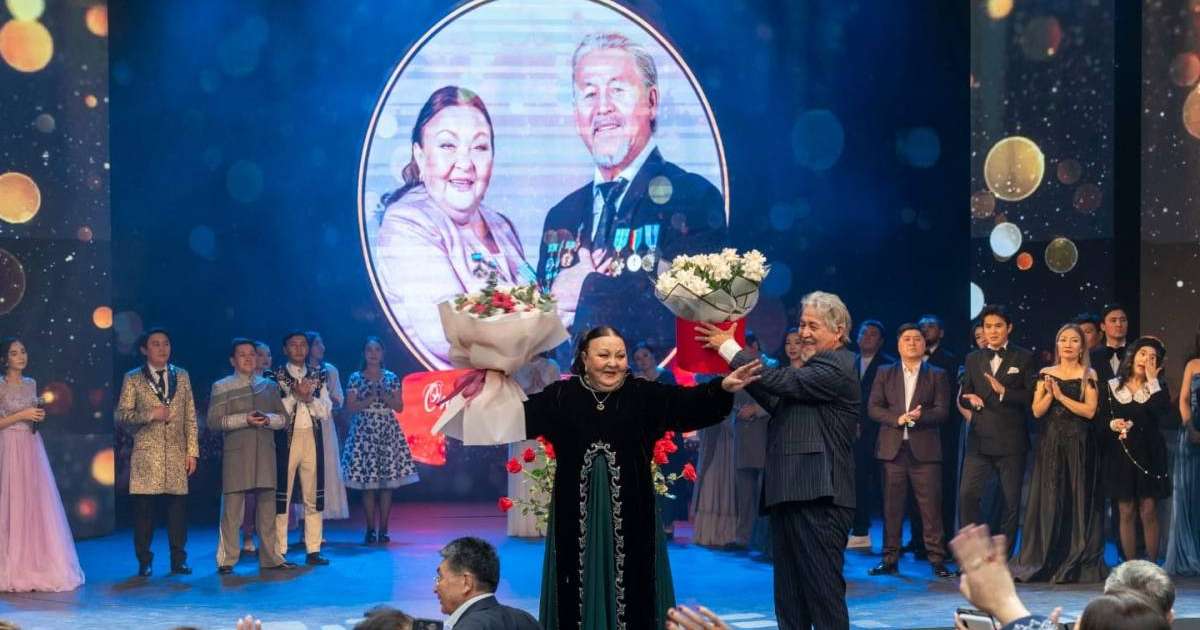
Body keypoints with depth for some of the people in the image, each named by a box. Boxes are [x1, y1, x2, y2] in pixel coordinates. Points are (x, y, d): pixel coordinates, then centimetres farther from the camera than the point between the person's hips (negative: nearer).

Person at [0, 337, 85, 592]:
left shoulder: (31, 384, 13)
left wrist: (39, 417, 2)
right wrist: (22, 415, -14)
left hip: (33, 449, 6)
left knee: (38, 505, 3)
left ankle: (38, 567, 8)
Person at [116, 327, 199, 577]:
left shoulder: (182, 376, 14)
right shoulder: (133, 379, 6)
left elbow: (190, 417, 12)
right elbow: (122, 415, 1)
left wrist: (192, 452, 5)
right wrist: (150, 415, -14)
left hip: (177, 453, 2)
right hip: (146, 454, -2)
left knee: (177, 507, -2)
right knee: (144, 508, -3)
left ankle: (178, 560, 7)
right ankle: (144, 562, 6)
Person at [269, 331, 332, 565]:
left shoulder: (317, 376, 12)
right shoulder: (276, 376, 2)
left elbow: (325, 411, 5)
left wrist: (308, 398, -11)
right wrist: (295, 394, -15)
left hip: (312, 439, 3)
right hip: (285, 439, -3)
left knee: (313, 495, 5)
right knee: (282, 494, -4)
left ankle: (313, 550, 9)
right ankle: (279, 551, 0)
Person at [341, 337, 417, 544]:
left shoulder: (392, 378, 8)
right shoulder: (355, 378, 4)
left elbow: (400, 406, 6)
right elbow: (351, 407, -1)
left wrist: (385, 397, -11)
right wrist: (369, 399, -14)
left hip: (388, 431, 1)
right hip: (364, 431, -1)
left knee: (387, 483, -1)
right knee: (368, 484, -4)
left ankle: (383, 529, 3)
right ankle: (370, 530, 1)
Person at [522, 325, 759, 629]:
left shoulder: (644, 395, 0)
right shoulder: (561, 397, 2)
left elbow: (689, 402, -11)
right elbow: (520, 414, -2)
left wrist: (722, 388, -27)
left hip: (631, 517, 0)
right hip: (576, 516, 0)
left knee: (632, 593, 5)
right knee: (579, 593, 6)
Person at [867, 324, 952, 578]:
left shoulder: (937, 375, 9)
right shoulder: (885, 373, 13)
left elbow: (942, 411, 0)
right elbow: (873, 407, 4)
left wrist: (920, 416, -19)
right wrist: (898, 418, -12)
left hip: (924, 449, -1)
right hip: (892, 448, 2)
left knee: (931, 506, -4)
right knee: (892, 506, 3)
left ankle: (937, 559, 1)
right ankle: (890, 560, 9)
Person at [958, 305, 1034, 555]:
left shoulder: (1024, 358, 2)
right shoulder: (973, 359, 13)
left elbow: (1032, 397, -5)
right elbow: (964, 396, 16)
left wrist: (1004, 392, -18)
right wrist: (972, 400, -7)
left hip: (1011, 441, -3)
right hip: (980, 440, 3)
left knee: (1011, 501, 4)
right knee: (967, 495, -7)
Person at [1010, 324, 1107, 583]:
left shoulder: (1088, 375, 1)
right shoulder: (1046, 374, 10)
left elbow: (1089, 410, -9)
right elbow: (1037, 411, 4)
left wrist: (1061, 396, -12)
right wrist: (1049, 394, -12)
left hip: (1078, 445, -3)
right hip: (1050, 444, 3)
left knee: (1077, 502, -1)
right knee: (1048, 501, 2)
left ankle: (1075, 566, 3)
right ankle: (1043, 562, 6)